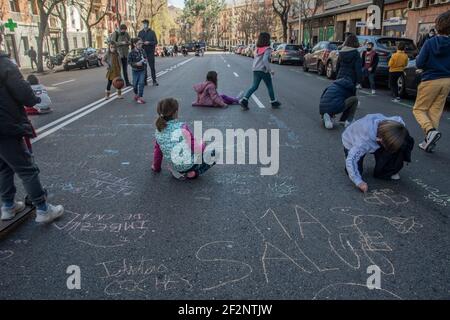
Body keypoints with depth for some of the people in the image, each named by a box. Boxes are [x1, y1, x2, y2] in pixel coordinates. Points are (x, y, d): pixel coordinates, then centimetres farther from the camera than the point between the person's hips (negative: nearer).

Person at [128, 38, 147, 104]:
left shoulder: (142, 50, -2)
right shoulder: (131, 53, -15)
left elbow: (145, 57, 14)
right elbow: (129, 62, -13)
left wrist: (145, 60, -8)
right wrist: (136, 64, -25)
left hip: (142, 70, 2)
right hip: (135, 70, -2)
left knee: (141, 83, -8)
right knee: (135, 84, 9)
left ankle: (140, 97, -3)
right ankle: (136, 94, 37)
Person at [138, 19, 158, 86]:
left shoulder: (152, 32, 2)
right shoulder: (140, 32, 10)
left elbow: (155, 42, -2)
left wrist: (149, 42, -17)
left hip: (150, 51, -2)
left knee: (152, 66, -3)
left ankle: (154, 81, 2)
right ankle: (144, 81, 9)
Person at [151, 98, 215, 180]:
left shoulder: (158, 131, -2)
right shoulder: (181, 127, -19)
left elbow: (157, 151, 10)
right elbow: (194, 146, -17)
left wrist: (156, 167, 26)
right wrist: (202, 145, 6)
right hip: (190, 164, -8)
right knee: (212, 151, 13)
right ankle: (194, 172, -1)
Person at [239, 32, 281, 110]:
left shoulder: (257, 49, 9)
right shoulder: (267, 49, -12)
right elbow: (265, 60, -24)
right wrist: (270, 70, -21)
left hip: (256, 70, 6)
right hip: (264, 71, -6)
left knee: (254, 86, 9)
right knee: (270, 87, 11)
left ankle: (244, 100, -7)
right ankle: (274, 102, 23)